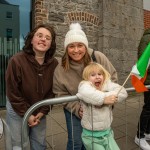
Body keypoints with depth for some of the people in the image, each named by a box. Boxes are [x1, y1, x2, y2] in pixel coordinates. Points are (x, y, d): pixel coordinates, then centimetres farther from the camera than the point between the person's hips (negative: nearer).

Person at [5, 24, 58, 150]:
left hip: (40, 111, 4)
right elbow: (13, 92, -16)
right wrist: (26, 114, -11)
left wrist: (43, 111, -7)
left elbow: (52, 91, -4)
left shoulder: (54, 63, -14)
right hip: (17, 111, -3)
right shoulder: (17, 60, -24)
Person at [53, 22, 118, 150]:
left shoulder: (99, 58, -18)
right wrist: (76, 108, -18)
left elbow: (112, 78, -5)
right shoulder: (60, 67, -18)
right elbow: (60, 93, -10)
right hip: (74, 109, -1)